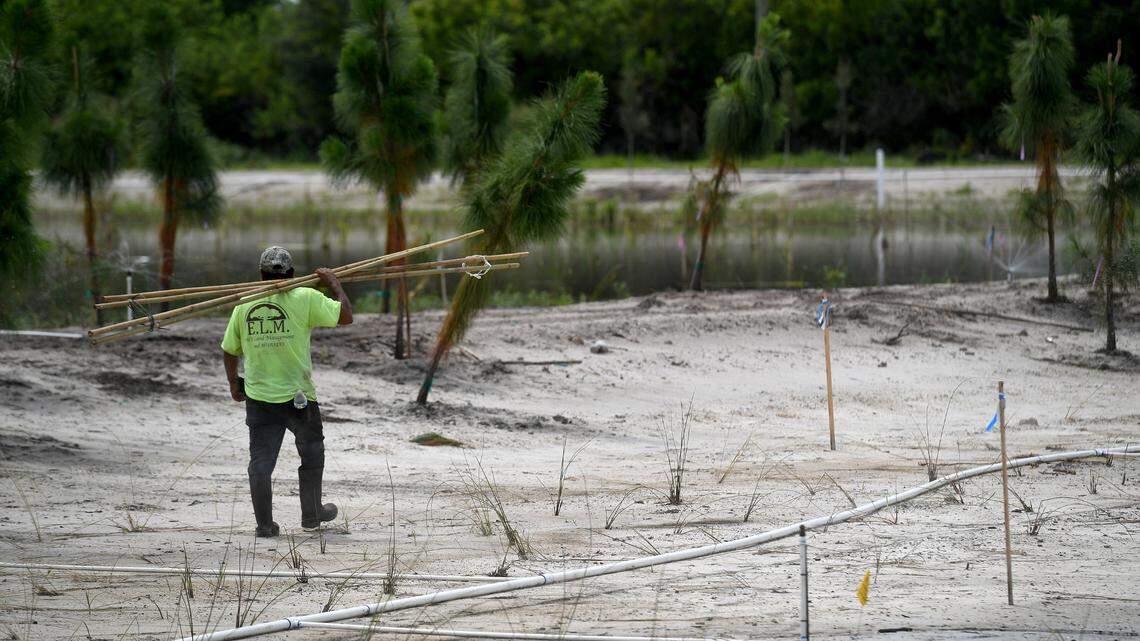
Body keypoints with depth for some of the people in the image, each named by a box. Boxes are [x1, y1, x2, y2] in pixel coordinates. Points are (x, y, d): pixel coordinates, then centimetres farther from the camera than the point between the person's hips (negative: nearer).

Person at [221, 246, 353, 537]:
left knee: (261, 459, 6)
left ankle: (264, 523, 4)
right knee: (312, 454, 19)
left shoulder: (244, 304, 1)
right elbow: (345, 316, -6)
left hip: (258, 397, 2)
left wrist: (233, 384, 23)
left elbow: (229, 351, 9)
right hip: (298, 397, -2)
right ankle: (311, 514, 30)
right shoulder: (305, 299, -10)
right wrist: (334, 284, 8)